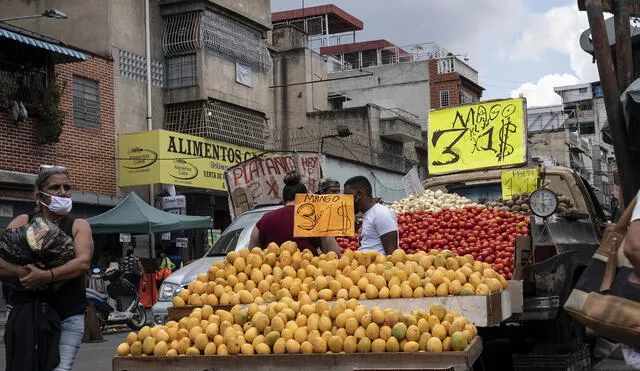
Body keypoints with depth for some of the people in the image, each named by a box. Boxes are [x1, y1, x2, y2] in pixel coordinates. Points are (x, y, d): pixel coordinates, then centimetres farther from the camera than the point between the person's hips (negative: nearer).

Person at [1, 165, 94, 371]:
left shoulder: (78, 226, 7)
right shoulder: (22, 222, 8)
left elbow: (83, 262, -11)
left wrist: (47, 275, -25)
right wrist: (21, 271, -23)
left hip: (68, 316, -1)